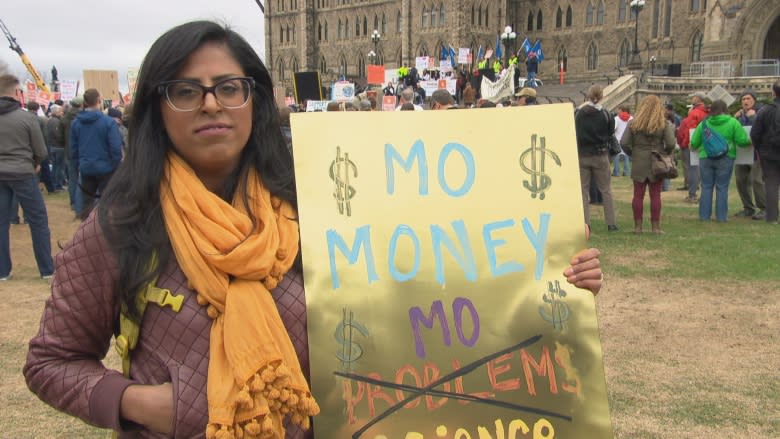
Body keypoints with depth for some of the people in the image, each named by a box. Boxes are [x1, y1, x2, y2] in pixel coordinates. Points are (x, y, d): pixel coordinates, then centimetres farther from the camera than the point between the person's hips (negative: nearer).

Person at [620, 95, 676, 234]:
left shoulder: (633, 123, -3)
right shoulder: (664, 124, -4)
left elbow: (624, 143, -6)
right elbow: (671, 144, -11)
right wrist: (665, 154, 7)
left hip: (639, 162, 0)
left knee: (638, 195, 6)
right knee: (655, 195, 5)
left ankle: (637, 226, 9)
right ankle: (655, 226, 8)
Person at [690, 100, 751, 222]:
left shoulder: (704, 123, 5)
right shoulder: (732, 122, -1)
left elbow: (694, 143, 7)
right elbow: (742, 140, -4)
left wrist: (694, 148, 29)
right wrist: (750, 142, 18)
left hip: (705, 158, 2)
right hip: (725, 159, -2)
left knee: (706, 187, 8)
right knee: (722, 188, 4)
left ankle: (704, 215, 10)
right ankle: (721, 216, 5)